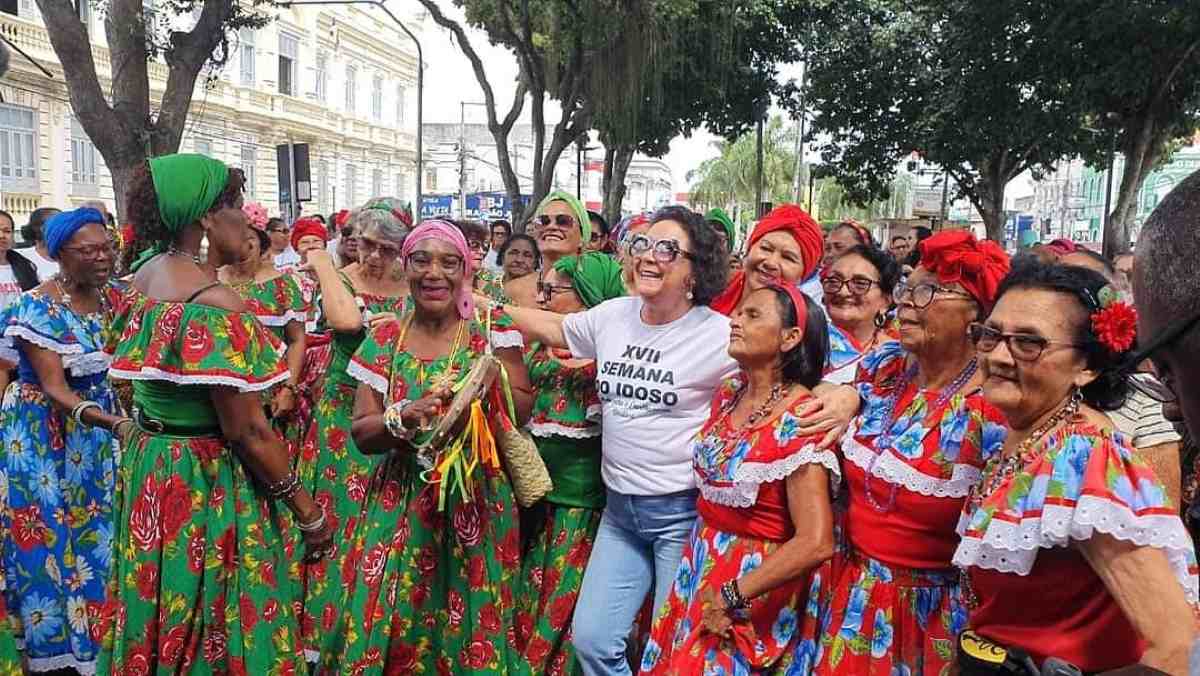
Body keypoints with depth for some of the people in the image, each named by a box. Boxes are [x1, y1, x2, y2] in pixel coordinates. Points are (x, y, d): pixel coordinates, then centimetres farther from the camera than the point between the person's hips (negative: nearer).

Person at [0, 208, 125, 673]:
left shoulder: (114, 298, -1)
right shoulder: (37, 308, -18)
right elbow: (55, 388, -24)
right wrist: (112, 422, -38)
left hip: (102, 434, 5)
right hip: (45, 437, -5)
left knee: (99, 537, 13)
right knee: (51, 539, 4)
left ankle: (100, 638, 27)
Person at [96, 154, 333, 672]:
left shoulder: (144, 274, 2)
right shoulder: (214, 303, -24)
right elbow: (246, 430, -22)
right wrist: (309, 511, -14)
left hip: (147, 466, 9)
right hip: (206, 482, -9)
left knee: (160, 626, 24)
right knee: (214, 625, 9)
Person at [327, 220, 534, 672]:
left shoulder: (492, 330, -2)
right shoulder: (383, 339, 1)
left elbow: (524, 407, -1)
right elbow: (361, 432, -1)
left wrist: (493, 385, -21)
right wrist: (404, 418, -20)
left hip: (476, 500, -1)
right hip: (400, 505, 2)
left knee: (471, 627, 5)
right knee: (389, 624, 4)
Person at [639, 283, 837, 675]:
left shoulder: (799, 421, -22)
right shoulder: (729, 392, 0)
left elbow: (815, 543, -27)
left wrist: (732, 596, -20)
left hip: (753, 581, -7)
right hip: (700, 567, 7)